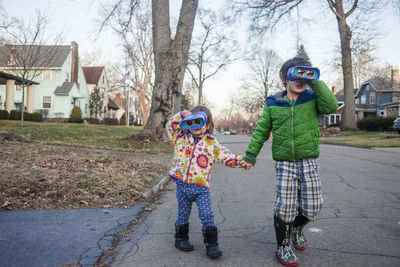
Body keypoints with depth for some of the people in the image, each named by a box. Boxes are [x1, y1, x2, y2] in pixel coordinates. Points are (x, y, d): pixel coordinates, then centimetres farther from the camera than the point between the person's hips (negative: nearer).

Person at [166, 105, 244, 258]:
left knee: (207, 215, -5)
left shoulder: (212, 144, 3)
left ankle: (211, 244, 7)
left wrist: (239, 161, -13)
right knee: (183, 214, 14)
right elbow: (171, 125, 1)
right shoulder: (181, 138, 6)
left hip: (201, 188, -1)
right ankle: (181, 238, 34)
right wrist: (182, 115, -11)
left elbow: (225, 156, 1)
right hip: (182, 185, 1)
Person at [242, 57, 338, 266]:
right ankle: (283, 247, 17)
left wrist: (315, 82, -14)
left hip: (308, 161, 1)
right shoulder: (273, 103, 5)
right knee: (285, 206, -6)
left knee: (312, 206, 4)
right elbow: (261, 130, 9)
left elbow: (331, 106, -18)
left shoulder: (312, 99, 3)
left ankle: (296, 229, 38)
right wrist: (251, 154, 5)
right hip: (284, 163, -1)